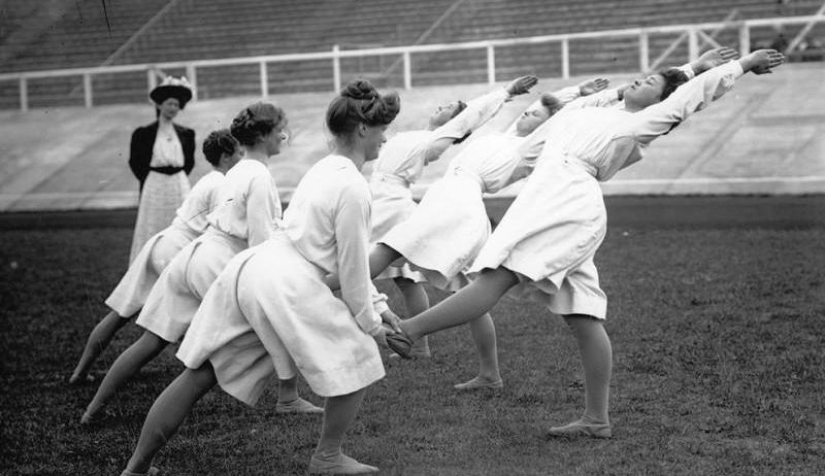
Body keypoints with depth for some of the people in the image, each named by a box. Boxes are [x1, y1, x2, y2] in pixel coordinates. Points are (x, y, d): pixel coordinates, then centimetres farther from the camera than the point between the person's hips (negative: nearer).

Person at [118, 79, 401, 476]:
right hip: (286, 284, -9)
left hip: (248, 265, 9)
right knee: (358, 359, 10)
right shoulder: (353, 188, -10)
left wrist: (377, 306, 27)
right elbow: (353, 267, -6)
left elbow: (350, 254, 25)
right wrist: (370, 323, 8)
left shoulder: (323, 169, 19)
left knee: (199, 374, 12)